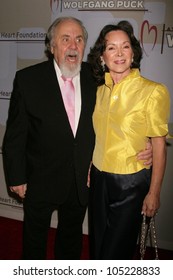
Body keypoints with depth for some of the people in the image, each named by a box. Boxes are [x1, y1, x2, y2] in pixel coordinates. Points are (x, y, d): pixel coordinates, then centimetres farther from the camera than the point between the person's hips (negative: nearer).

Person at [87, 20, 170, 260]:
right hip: (99, 179, 5)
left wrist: (154, 192, -11)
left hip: (131, 182, -5)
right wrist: (88, 172, 11)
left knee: (116, 251, 11)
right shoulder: (100, 91, 2)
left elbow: (159, 145, -12)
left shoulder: (153, 91, -15)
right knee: (97, 246, 21)